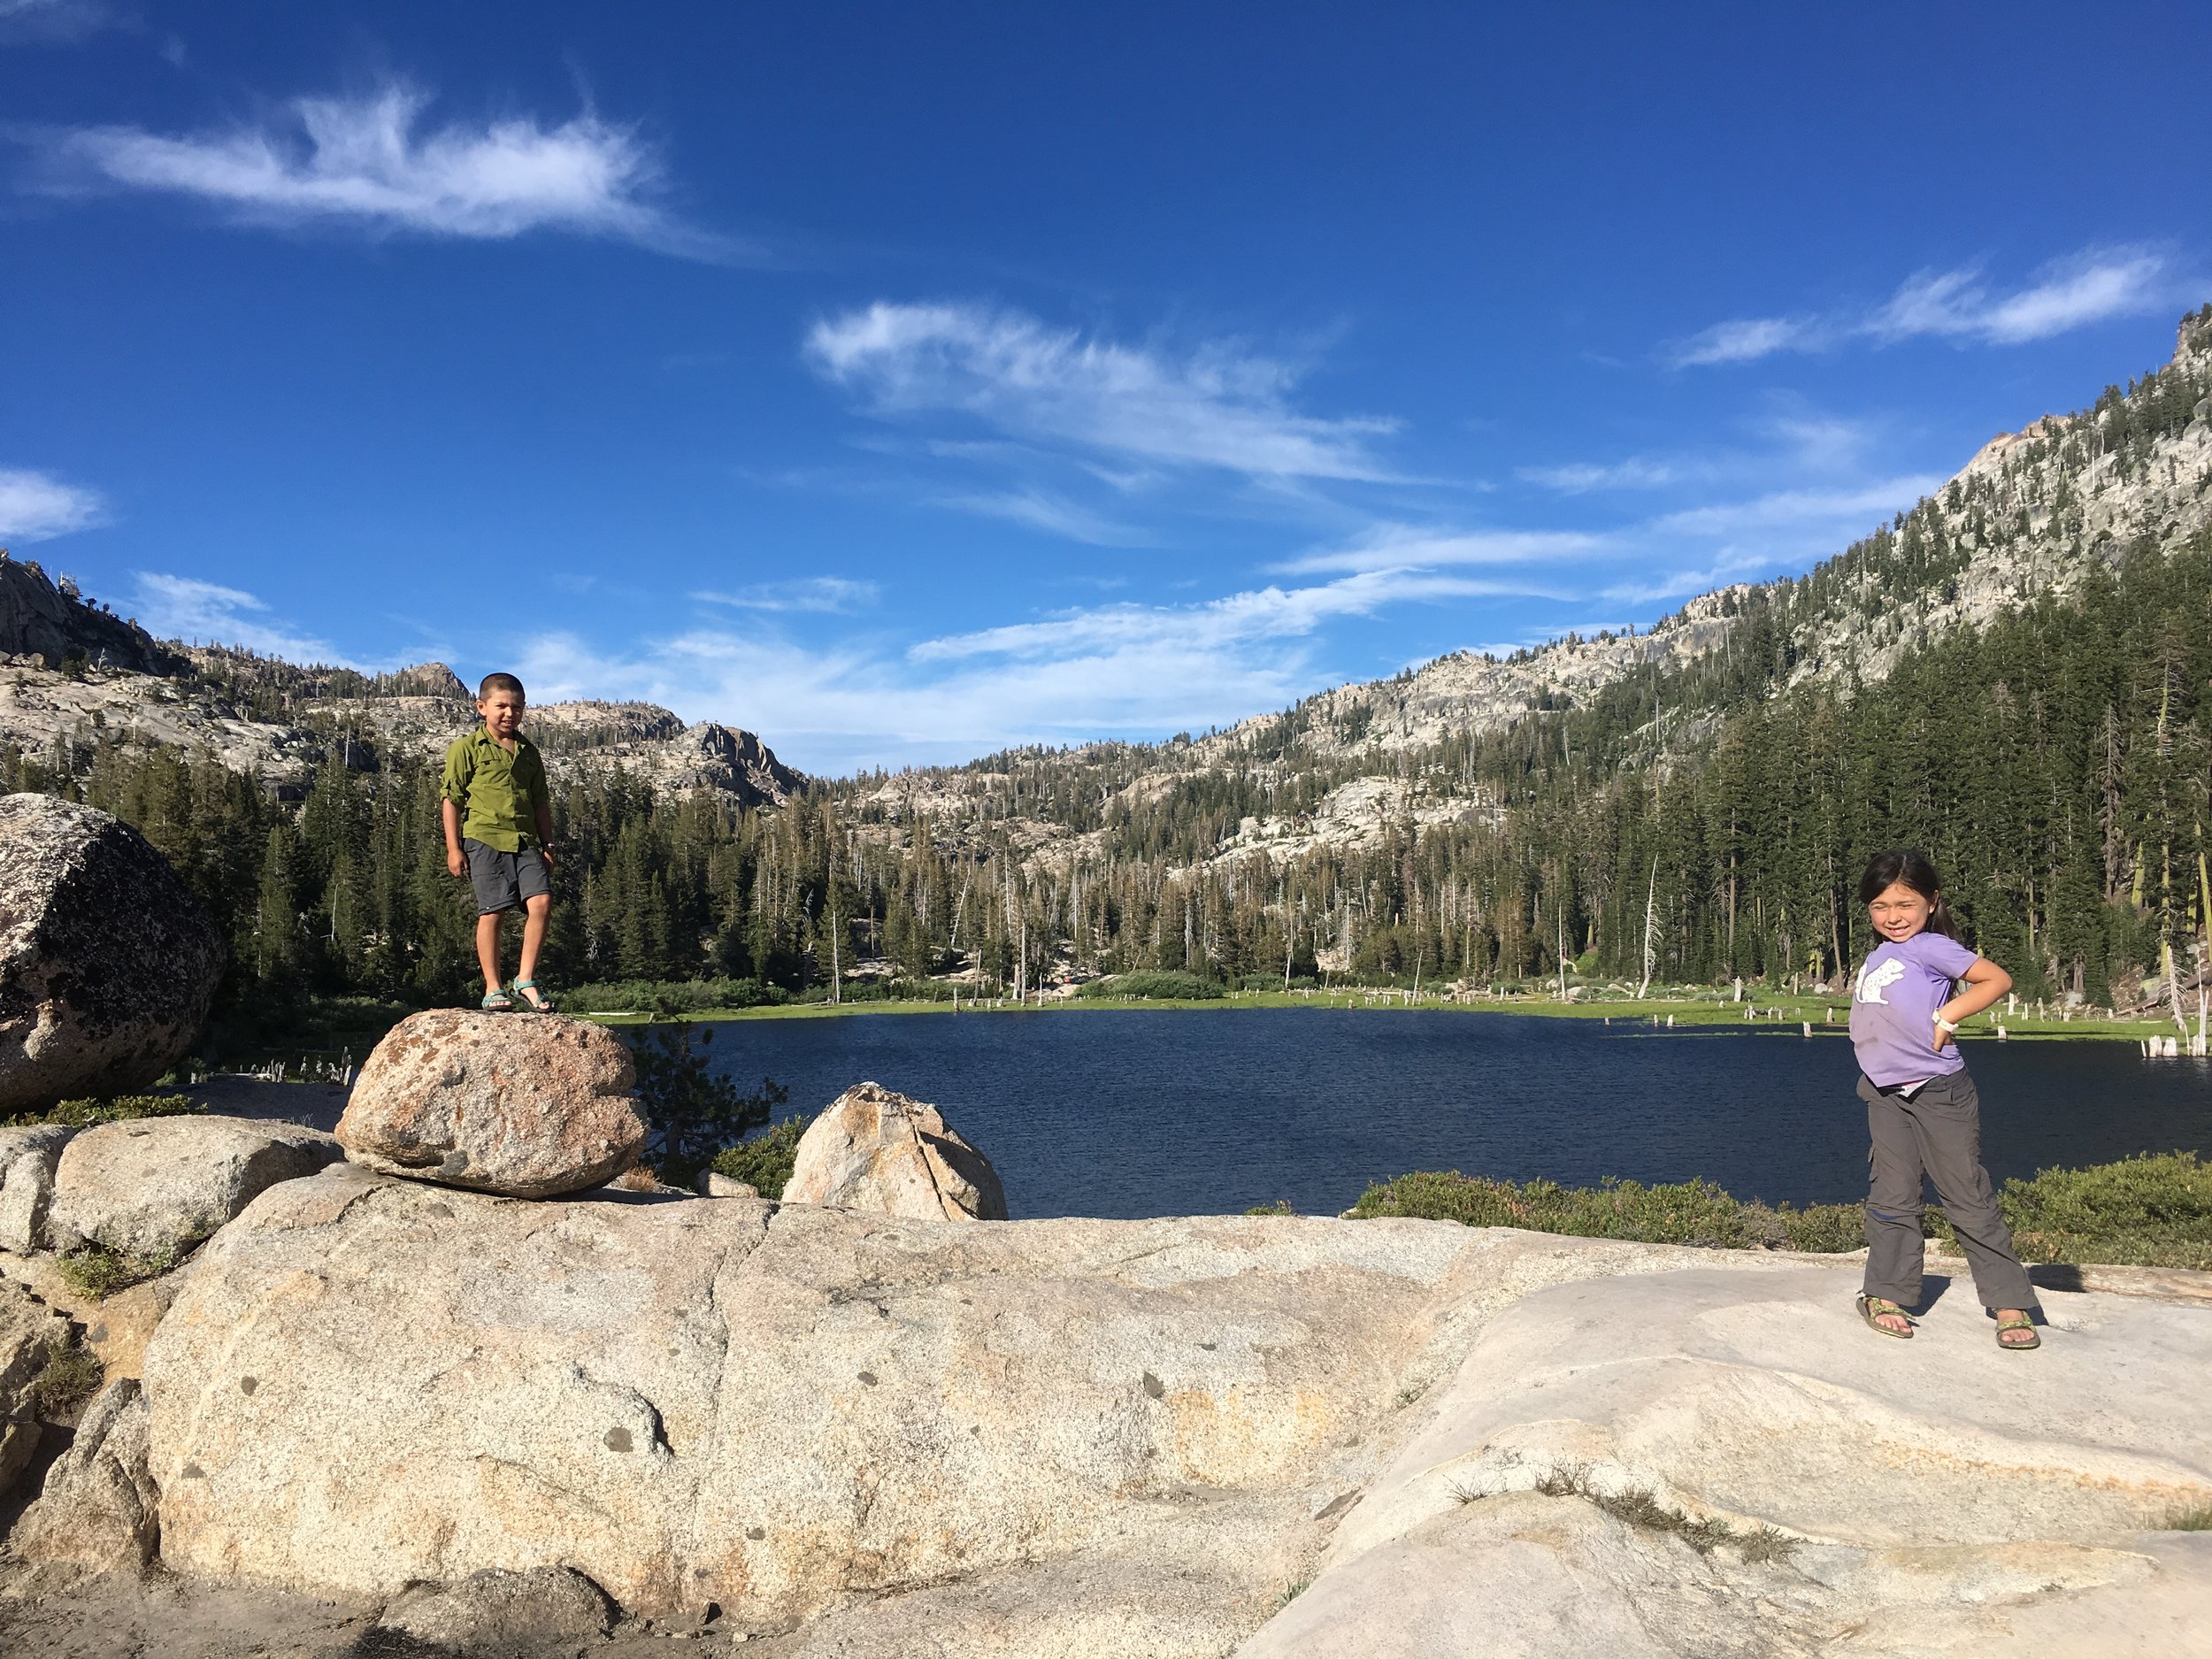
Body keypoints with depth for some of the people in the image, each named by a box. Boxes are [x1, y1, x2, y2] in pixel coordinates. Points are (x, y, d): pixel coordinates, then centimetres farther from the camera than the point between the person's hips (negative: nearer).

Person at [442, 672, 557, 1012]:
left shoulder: (529, 752, 17)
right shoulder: (466, 749, 3)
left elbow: (541, 803, 21)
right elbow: (451, 799, 1)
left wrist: (547, 846, 15)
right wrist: (453, 848, -4)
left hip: (525, 841, 4)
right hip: (484, 839, -4)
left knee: (541, 902, -11)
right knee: (493, 911, -5)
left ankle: (526, 981, -1)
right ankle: (493, 989, 5)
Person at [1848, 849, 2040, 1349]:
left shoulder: (1931, 946, -7)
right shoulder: (1876, 958, 14)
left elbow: (1998, 979, -14)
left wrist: (1947, 1015, -18)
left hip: (1938, 1092, -6)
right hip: (1885, 1096, 6)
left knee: (1969, 1199, 0)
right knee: (1891, 1199, 6)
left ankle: (2012, 1305, 8)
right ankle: (1887, 1295, 15)